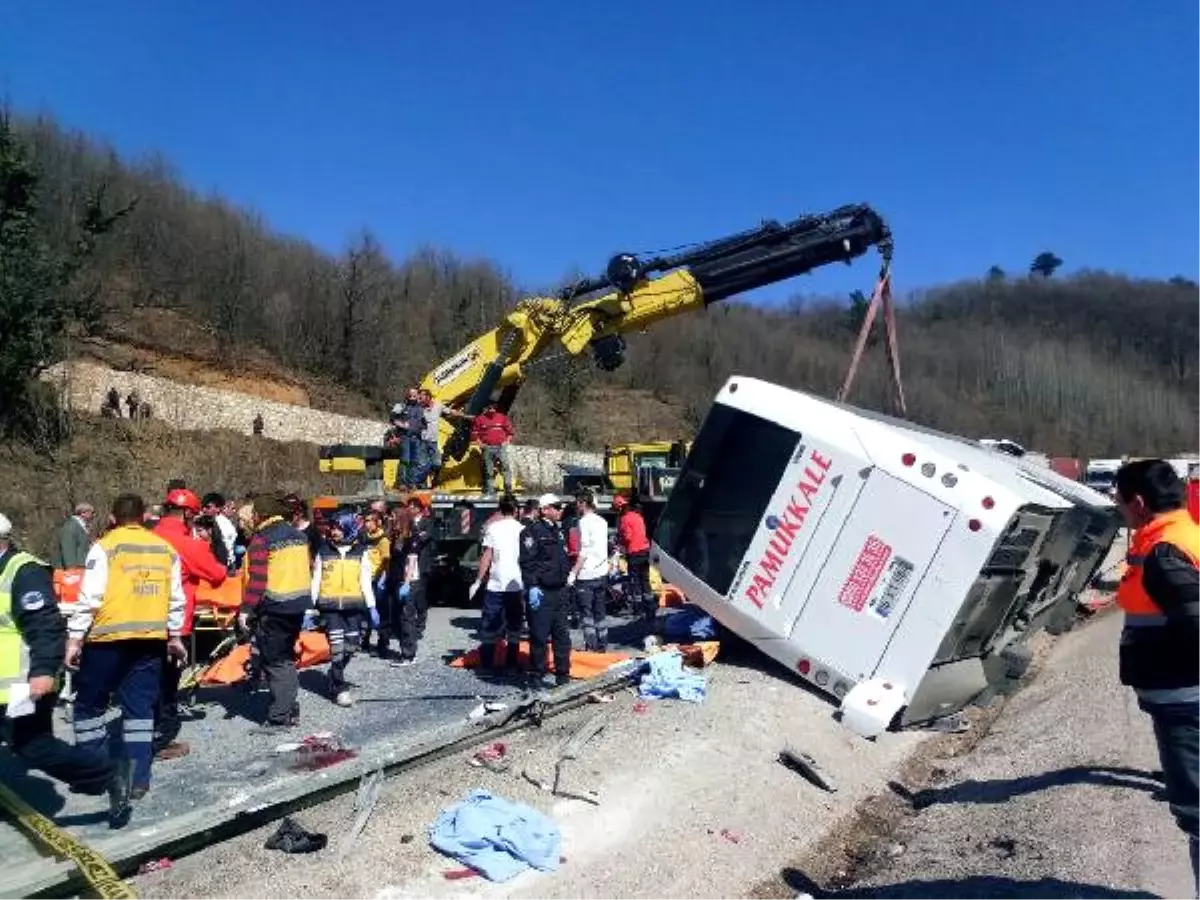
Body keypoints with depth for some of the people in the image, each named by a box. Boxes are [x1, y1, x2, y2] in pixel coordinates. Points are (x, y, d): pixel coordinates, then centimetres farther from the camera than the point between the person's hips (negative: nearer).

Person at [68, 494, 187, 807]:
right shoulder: (165, 548, 8)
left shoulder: (104, 547, -4)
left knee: (90, 705, 14)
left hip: (109, 637, -4)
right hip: (151, 638, 4)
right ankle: (137, 779, 9)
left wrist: (75, 638, -4)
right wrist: (174, 636, 20)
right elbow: (176, 599, 11)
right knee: (140, 708, 10)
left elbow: (90, 597, -10)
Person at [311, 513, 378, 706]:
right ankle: (340, 688, 3)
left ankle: (334, 676, 30)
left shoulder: (360, 552, 3)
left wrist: (371, 607, 0)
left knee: (351, 646, 5)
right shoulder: (324, 551, 3)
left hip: (353, 605, 1)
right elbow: (316, 580, 7)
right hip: (330, 605, -1)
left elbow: (366, 581, 5)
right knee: (337, 646, -8)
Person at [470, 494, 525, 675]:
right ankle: (510, 667, 7)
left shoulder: (492, 528, -2)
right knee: (514, 628, 8)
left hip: (495, 585, 0)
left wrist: (478, 581, 3)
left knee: (490, 627, 8)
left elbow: (487, 556, -4)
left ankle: (486, 665, 9)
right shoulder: (521, 529, 1)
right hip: (517, 585, 1)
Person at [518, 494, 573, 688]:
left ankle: (563, 675, 21)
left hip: (559, 590, 8)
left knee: (562, 635, 12)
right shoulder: (533, 531, -10)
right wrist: (532, 587, -22)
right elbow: (527, 562, -17)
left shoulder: (558, 531, 16)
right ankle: (536, 676, 10)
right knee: (539, 636, -1)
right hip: (541, 592, -8)